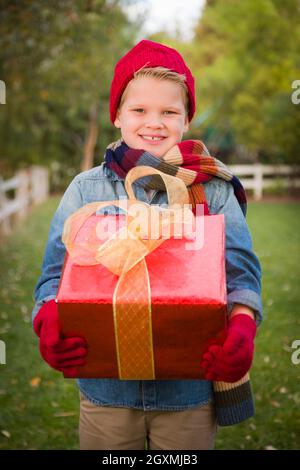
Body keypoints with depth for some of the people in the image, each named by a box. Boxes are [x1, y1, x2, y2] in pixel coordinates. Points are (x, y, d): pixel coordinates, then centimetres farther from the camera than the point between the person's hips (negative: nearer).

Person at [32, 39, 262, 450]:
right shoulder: (86, 189, -1)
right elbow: (56, 274, -2)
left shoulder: (212, 190, -3)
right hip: (106, 389, 1)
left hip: (190, 391, 0)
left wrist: (241, 330, -26)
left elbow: (241, 274, -5)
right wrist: (50, 324, -23)